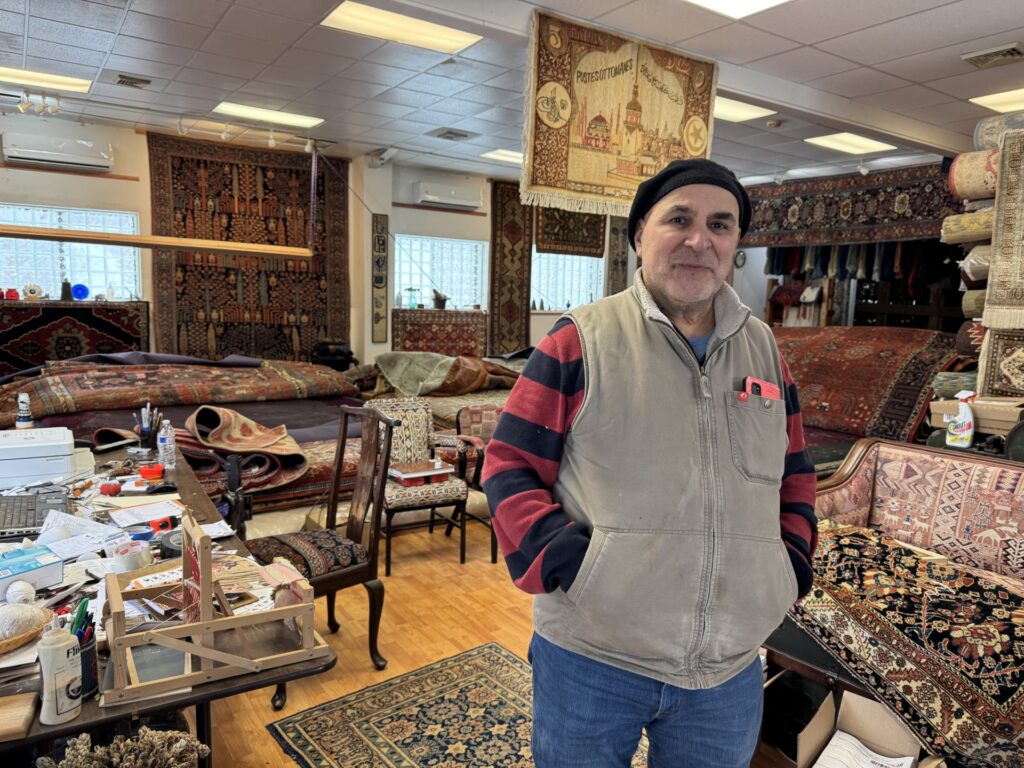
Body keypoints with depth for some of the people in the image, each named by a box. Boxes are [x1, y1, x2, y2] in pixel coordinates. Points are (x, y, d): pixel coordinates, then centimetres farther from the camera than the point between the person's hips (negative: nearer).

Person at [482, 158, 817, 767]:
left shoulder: (765, 350, 7)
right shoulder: (580, 340, -8)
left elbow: (794, 471, 18)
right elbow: (511, 464, -6)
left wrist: (793, 557, 5)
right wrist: (556, 555, -18)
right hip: (589, 658, -3)